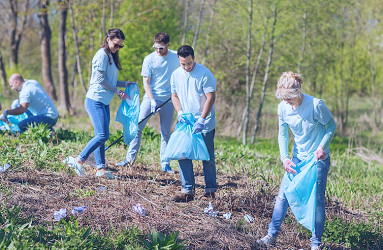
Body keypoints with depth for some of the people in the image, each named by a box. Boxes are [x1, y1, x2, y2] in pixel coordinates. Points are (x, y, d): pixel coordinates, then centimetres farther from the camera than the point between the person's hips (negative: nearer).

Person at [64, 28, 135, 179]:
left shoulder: (111, 56, 18)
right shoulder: (102, 55, -10)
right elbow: (100, 79, -14)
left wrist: (125, 84, 13)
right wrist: (117, 91, -7)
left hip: (104, 102, 9)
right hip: (95, 100, -9)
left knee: (101, 136, 7)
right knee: (102, 135, -15)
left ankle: (101, 169, 8)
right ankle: (79, 160, -9)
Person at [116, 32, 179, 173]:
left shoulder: (176, 57, 1)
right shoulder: (149, 59, -5)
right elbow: (146, 82, -6)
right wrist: (152, 100, -16)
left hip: (168, 99, 1)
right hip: (150, 97, -1)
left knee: (166, 132, 3)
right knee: (138, 126, -8)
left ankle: (165, 164, 10)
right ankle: (130, 158, -1)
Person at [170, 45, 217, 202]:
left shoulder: (205, 74, -12)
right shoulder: (176, 75, 4)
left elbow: (211, 97, -14)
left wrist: (201, 120, -19)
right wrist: (180, 113, -5)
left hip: (205, 123, -4)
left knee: (207, 158, 3)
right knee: (183, 156, -2)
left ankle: (210, 190, 13)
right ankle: (187, 190, 3)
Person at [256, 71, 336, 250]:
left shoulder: (316, 105, -22)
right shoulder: (283, 108, -9)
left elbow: (331, 126, -9)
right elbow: (283, 134, 3)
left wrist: (322, 147, -22)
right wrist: (284, 158, -10)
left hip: (319, 159, -4)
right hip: (298, 158, 4)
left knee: (317, 200, -1)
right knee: (283, 195, 2)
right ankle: (272, 235, 13)